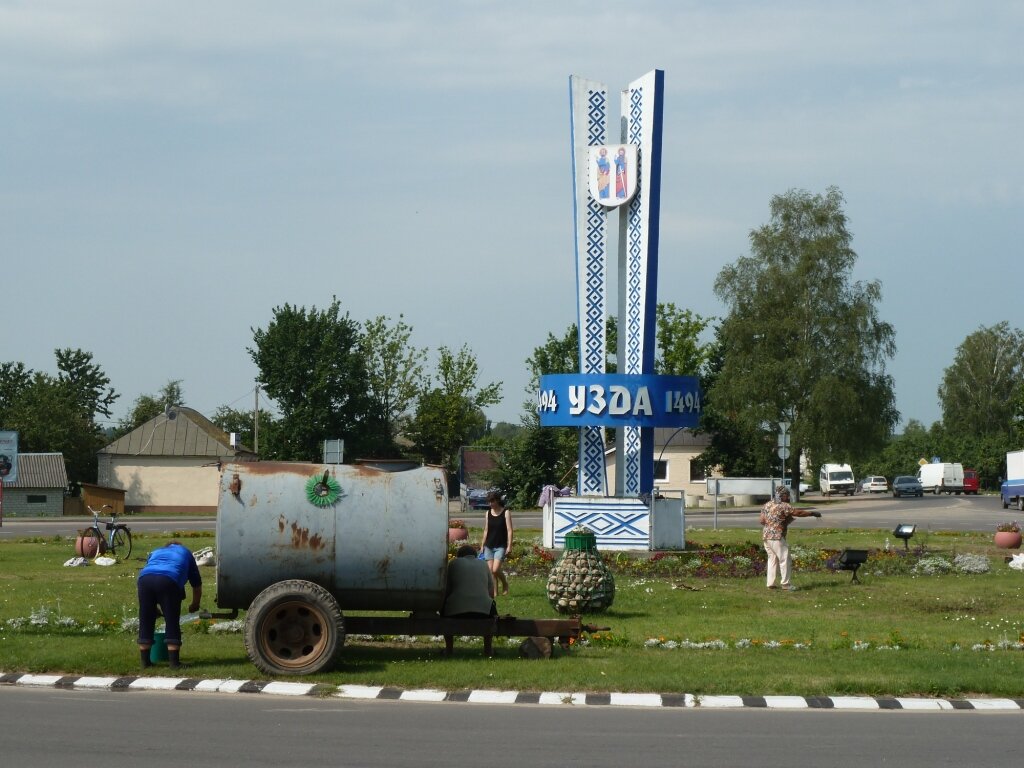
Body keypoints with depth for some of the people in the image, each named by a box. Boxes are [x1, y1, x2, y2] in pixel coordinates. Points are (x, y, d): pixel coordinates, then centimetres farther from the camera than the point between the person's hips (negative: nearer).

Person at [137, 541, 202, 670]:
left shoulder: (155, 552, 41)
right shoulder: (185, 553, 35)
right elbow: (197, 585, 36)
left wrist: (155, 606, 54)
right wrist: (194, 606, 53)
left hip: (145, 578, 3)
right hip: (168, 580, -3)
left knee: (145, 622, 11)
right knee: (172, 623, 5)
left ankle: (145, 661, 16)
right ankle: (174, 662, 3)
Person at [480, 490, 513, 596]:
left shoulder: (505, 512, -4)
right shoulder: (488, 513, 9)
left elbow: (509, 530, -7)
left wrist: (509, 546, -14)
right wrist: (482, 545, 13)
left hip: (500, 546, -5)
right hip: (489, 546, 5)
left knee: (496, 569, -16)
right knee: (490, 570, 0)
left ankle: (505, 584, 10)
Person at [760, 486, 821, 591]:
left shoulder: (767, 505, 13)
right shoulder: (783, 506, -8)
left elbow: (762, 520, 10)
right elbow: (797, 513, -10)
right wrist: (812, 513, -3)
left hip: (765, 536, 8)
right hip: (777, 537, -8)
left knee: (772, 559, 14)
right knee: (784, 559, -2)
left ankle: (770, 583, 12)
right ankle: (785, 584, -3)